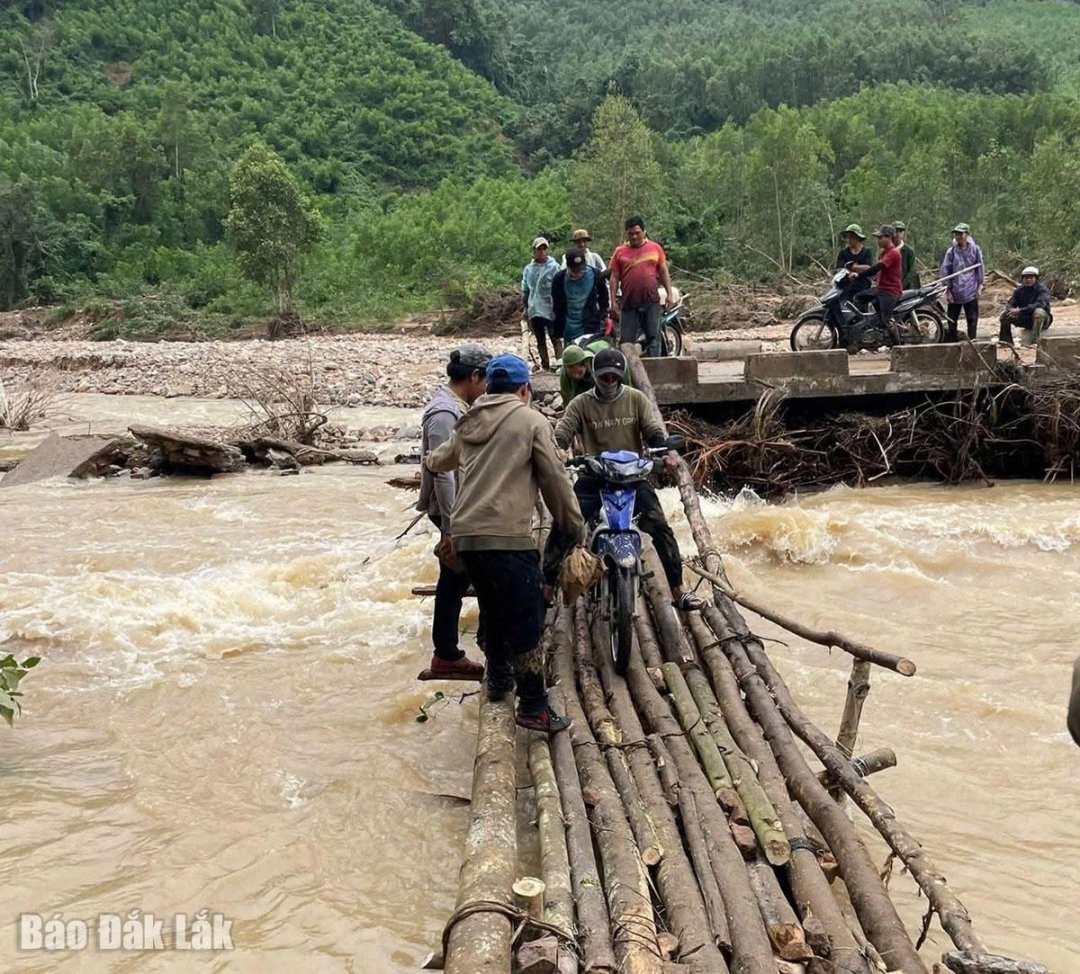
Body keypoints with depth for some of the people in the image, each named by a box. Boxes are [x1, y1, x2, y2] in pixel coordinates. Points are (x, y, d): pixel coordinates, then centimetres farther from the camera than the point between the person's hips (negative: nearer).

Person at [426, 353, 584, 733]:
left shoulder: (470, 423, 17)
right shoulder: (531, 421, -1)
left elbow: (439, 459, 36)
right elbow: (555, 478, -2)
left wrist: (429, 461, 60)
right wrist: (573, 524, 11)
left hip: (464, 534, 7)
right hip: (507, 536, -7)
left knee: (494, 611, 24)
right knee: (525, 619, -3)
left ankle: (499, 678, 37)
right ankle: (533, 707, -2)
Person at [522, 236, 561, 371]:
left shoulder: (554, 267, -4)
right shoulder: (528, 269, 10)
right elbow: (525, 290, 17)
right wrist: (525, 307, 13)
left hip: (550, 310, -5)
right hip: (534, 311, 5)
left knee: (556, 339, -3)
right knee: (540, 341, 11)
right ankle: (545, 365, 18)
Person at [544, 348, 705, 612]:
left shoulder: (636, 399, 5)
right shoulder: (581, 404, 2)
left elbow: (653, 430, 0)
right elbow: (561, 433, -7)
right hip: (593, 478, 0)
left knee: (660, 528, -11)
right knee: (562, 528, -11)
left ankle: (678, 591, -1)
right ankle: (545, 589, 0)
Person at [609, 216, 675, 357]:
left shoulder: (655, 248, 7)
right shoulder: (620, 252, 5)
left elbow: (664, 272, 11)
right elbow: (614, 278, 6)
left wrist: (669, 292, 2)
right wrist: (613, 301, 0)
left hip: (651, 302, 0)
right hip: (628, 303, 0)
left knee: (653, 337, 1)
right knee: (626, 340, 1)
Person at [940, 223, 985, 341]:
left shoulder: (975, 249, 1)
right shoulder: (951, 251, -1)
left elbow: (980, 268, 7)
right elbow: (945, 270, 0)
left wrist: (979, 285, 2)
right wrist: (948, 289, -4)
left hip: (971, 292, 0)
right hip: (955, 292, 1)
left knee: (972, 318, 1)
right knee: (952, 319, 5)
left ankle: (972, 340, 6)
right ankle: (952, 341, 12)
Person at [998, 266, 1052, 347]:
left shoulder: (1042, 289, -14)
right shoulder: (1020, 290, 3)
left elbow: (1040, 304, -30)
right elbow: (1011, 303, 1)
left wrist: (1020, 310, -38)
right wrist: (1012, 310, -27)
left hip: (1042, 319, -5)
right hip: (1025, 319, 5)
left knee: (1038, 312, -39)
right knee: (1005, 314, -10)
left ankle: (1035, 339, -39)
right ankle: (1006, 340, -7)